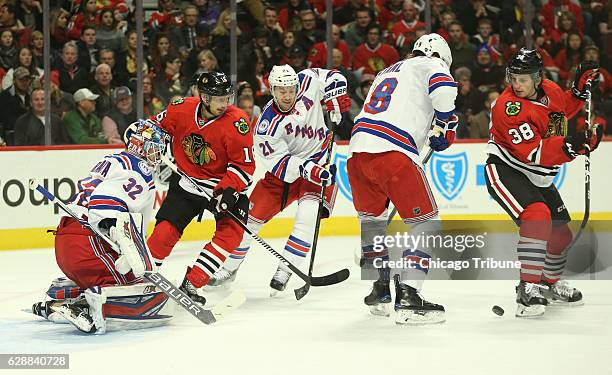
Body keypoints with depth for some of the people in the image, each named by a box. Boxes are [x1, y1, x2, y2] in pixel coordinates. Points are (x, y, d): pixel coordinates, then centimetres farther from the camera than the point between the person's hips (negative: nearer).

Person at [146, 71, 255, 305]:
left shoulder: (237, 123, -22)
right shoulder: (181, 110, -15)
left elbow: (244, 165, -16)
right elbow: (156, 128, 8)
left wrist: (228, 190, -26)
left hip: (225, 183, -1)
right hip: (187, 180, 1)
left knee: (231, 233, -18)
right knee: (166, 230, -10)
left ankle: (191, 285, -13)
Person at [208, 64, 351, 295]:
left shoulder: (308, 82, -15)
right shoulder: (267, 125, -22)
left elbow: (332, 78, 3)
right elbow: (280, 163, -24)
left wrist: (335, 99, -15)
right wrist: (307, 170, -38)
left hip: (321, 160, 1)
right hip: (287, 166, 0)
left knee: (307, 214, -21)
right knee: (253, 213, -1)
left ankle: (284, 272, -15)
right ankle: (229, 268, 18)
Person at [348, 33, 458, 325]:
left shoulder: (386, 73, 33)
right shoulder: (430, 64, 11)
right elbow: (443, 87, -11)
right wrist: (447, 128, 2)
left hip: (358, 148, 7)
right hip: (393, 152, -7)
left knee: (371, 218, 26)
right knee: (426, 220, 1)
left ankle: (380, 289, 31)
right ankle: (407, 297, -9)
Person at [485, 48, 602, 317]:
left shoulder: (549, 91, -4)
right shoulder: (508, 106, -26)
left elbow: (564, 109, 22)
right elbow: (533, 153, -32)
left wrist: (580, 88, 5)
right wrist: (569, 146, -43)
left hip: (538, 178, 8)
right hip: (506, 171, -8)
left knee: (560, 232, 16)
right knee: (538, 215, -32)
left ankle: (550, 283, 42)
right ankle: (528, 288, -30)